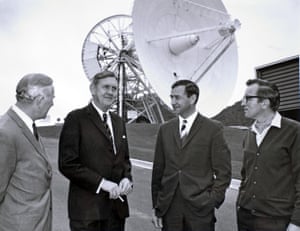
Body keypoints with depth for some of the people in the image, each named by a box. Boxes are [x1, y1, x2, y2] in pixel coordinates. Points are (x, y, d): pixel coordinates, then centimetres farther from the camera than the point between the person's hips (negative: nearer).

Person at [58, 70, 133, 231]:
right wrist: (101, 183, -17)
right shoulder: (76, 118, -7)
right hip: (87, 208, -6)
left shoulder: (118, 122, 13)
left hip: (117, 206, 6)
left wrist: (127, 178, -1)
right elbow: (67, 164, -12)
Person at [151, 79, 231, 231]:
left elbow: (223, 171, -2)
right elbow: (158, 170, 7)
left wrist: (212, 200, -8)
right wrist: (156, 207, 5)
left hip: (200, 209, -2)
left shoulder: (213, 129, -3)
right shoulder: (165, 129, 7)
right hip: (169, 209, 3)